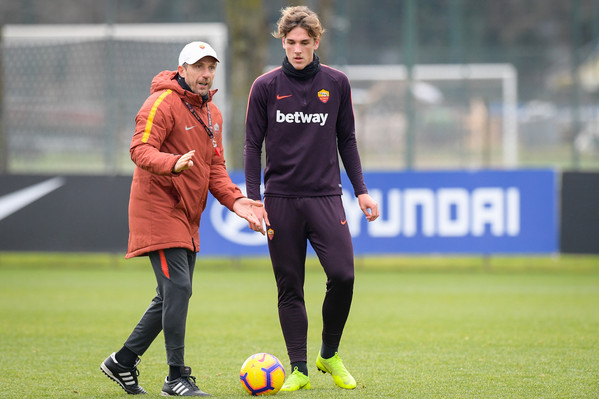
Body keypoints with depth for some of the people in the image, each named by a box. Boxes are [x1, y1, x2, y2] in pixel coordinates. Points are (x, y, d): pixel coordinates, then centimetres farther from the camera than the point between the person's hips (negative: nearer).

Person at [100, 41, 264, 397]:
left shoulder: (212, 113, 15)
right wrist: (173, 164, -43)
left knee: (173, 296, 11)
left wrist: (235, 200, 0)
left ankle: (123, 362, 23)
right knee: (177, 289, -15)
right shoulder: (162, 103, -12)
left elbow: (214, 167, 16)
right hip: (158, 210, -9)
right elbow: (140, 150, -24)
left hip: (188, 216, 9)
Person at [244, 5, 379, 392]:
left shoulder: (336, 83, 7)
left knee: (342, 275, -13)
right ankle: (299, 370, 8)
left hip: (325, 196, 0)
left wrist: (361, 190, 8)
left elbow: (346, 140, 14)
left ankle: (330, 354, 8)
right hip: (281, 200, 0)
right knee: (290, 288, 0)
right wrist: (254, 200, -1)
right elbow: (253, 146, 6)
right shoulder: (266, 87, 3)